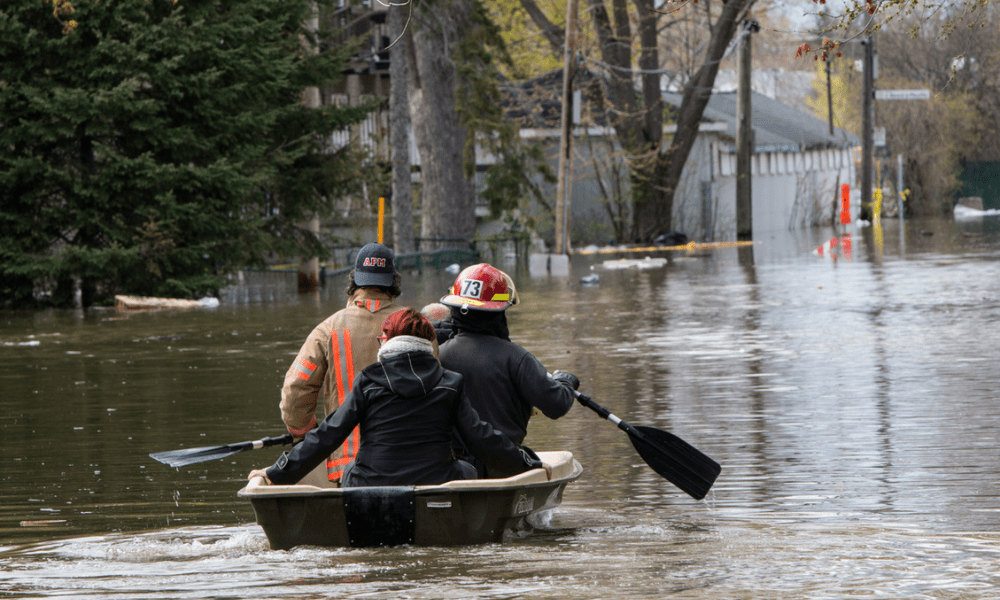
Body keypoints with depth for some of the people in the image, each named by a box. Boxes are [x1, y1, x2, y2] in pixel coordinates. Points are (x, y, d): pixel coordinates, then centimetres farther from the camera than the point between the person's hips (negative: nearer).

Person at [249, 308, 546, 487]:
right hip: (435, 487, 0)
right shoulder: (449, 385, 3)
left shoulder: (368, 383, 0)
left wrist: (277, 474, 5)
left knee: (350, 470, 33)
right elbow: (482, 440, 5)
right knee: (465, 471, 30)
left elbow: (327, 436, -2)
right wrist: (531, 465, 19)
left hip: (372, 488, 0)